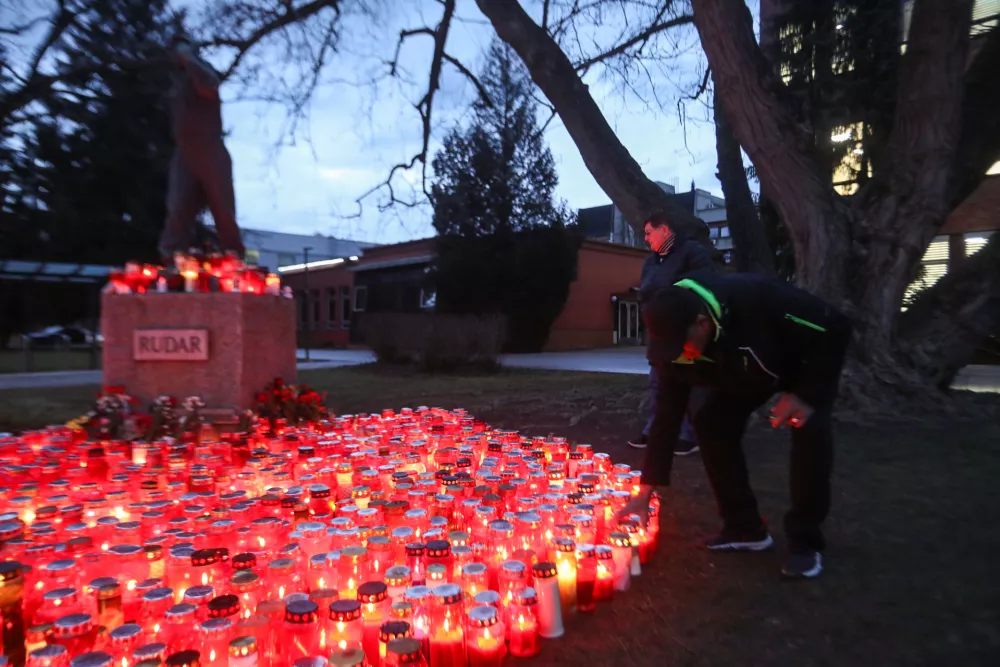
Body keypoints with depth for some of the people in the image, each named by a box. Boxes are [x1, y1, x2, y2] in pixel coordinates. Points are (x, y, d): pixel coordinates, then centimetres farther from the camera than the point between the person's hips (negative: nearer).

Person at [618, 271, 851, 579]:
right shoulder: (676, 348, -27)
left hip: (811, 361, -4)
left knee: (810, 429, -27)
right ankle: (745, 527, 2)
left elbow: (836, 328, -30)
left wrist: (807, 395, -33)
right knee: (710, 423, -13)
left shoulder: (758, 299, -44)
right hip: (745, 374, 4)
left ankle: (805, 540, -9)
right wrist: (645, 492, -21)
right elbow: (667, 415, -21)